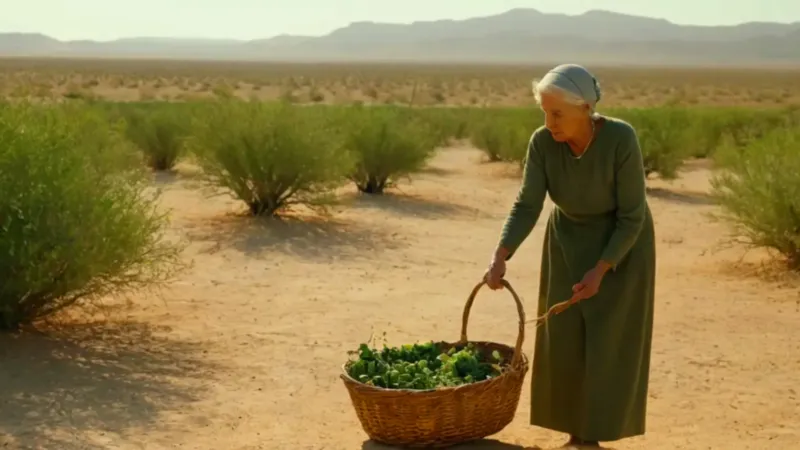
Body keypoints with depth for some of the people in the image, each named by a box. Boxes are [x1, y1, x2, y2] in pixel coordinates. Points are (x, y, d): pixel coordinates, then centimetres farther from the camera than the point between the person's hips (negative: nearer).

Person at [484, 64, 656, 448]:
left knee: (607, 343, -5)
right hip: (569, 238, 4)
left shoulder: (622, 140, -30)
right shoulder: (542, 142, -19)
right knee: (566, 340, 3)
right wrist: (500, 258, -31)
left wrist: (600, 271, -27)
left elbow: (632, 216, -23)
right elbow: (527, 207, -18)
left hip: (622, 240, -4)